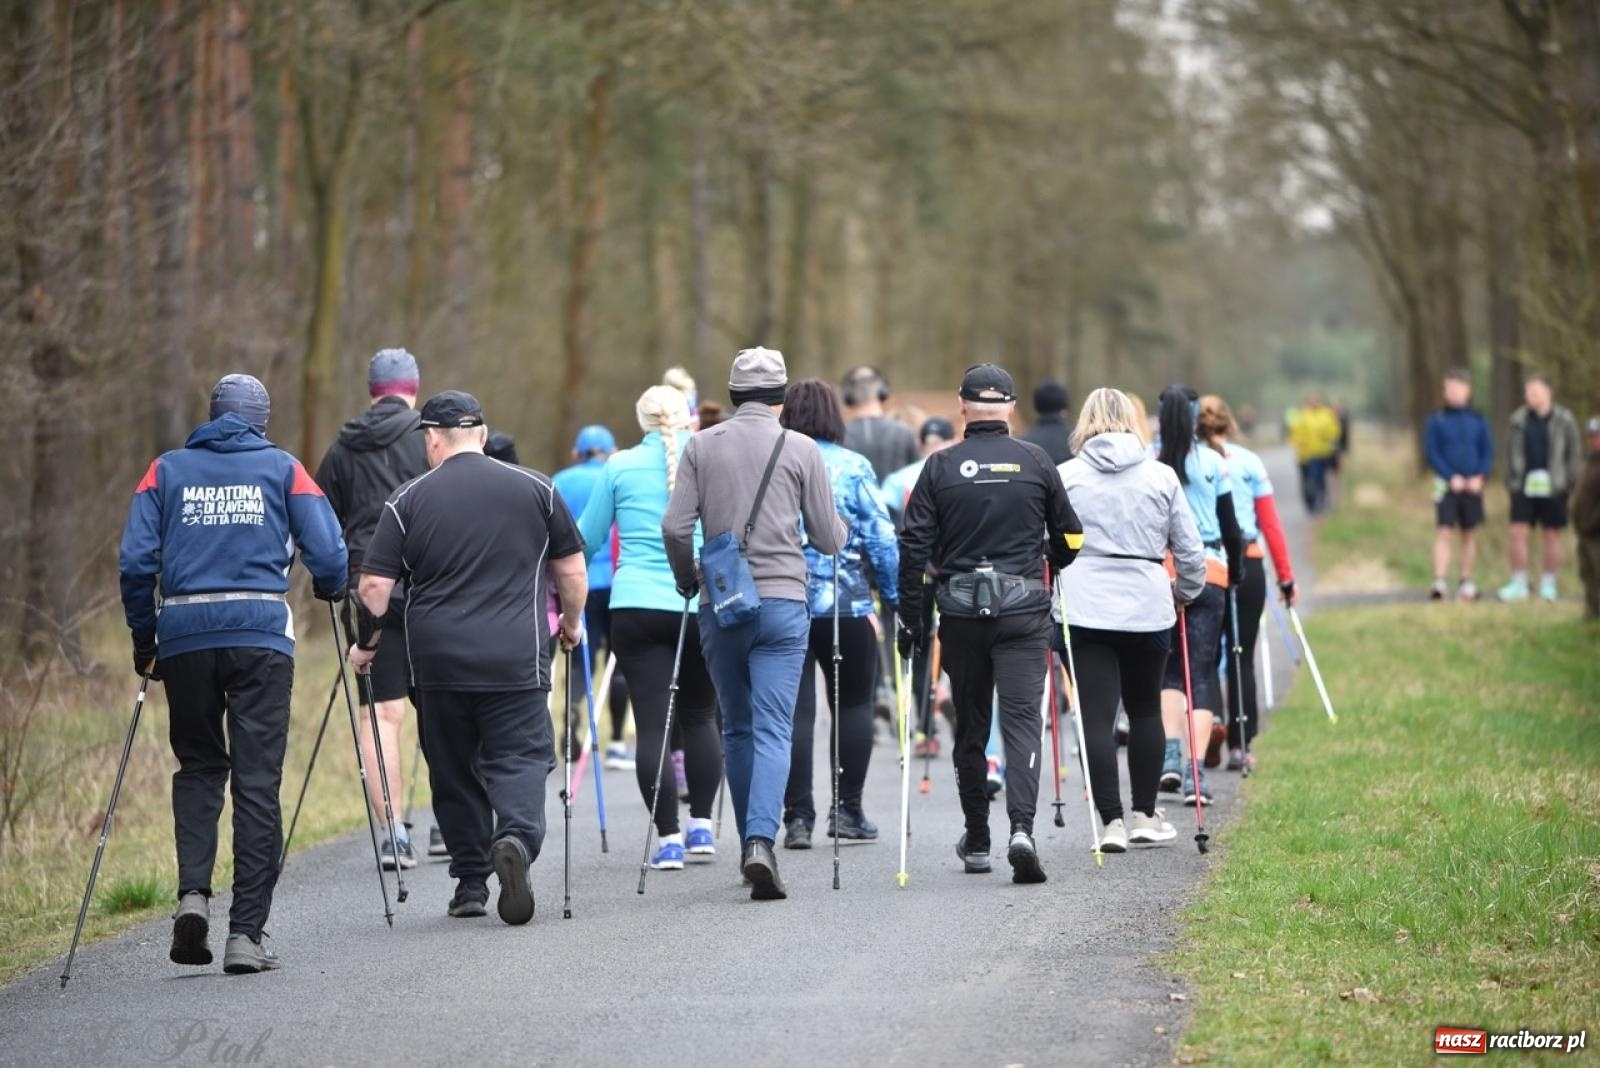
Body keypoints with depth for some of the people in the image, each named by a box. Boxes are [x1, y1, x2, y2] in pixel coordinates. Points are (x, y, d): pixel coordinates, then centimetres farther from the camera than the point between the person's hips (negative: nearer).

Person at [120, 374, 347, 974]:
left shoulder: (168, 470, 12)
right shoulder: (283, 469, 8)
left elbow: (136, 560, 3)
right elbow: (328, 554, 0)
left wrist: (144, 641, 12)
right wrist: (329, 589, 22)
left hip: (185, 636, 2)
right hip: (261, 633, -2)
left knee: (198, 768, 17)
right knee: (258, 781, 1)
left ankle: (193, 891, -5)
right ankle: (247, 933, -4)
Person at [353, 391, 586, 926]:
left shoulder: (409, 500, 1)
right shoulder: (536, 489, 4)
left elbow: (375, 586, -2)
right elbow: (573, 571, 10)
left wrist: (367, 644, 14)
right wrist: (571, 622, 27)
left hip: (438, 660, 1)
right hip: (518, 659, 0)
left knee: (454, 771, 13)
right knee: (519, 758, 0)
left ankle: (470, 880, 15)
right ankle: (518, 837, -28)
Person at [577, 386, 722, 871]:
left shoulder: (620, 467, 1)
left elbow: (585, 539, 9)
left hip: (637, 607, -1)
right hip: (704, 606, 1)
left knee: (652, 722, -1)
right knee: (699, 716, 16)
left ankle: (668, 837, -6)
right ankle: (701, 825, 14)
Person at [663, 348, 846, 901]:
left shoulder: (701, 446, 4)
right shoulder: (801, 450, 0)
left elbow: (675, 527, -2)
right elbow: (829, 539, 3)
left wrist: (688, 581, 15)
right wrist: (837, 527, 26)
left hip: (720, 606, 2)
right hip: (782, 603, -2)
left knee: (737, 727, 16)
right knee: (774, 729, -5)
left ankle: (751, 843, 20)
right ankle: (761, 841, -23)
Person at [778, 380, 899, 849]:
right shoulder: (853, 467, -2)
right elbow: (880, 538, -3)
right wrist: (897, 596, 6)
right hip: (846, 606, -1)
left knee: (794, 710, 2)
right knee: (853, 704, 12)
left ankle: (798, 816, -2)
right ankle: (848, 810, 11)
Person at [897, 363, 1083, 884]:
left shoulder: (942, 467, -1)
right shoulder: (1037, 462, 0)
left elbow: (914, 546, -4)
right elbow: (1069, 539, 7)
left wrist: (910, 619, 1)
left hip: (961, 611, 1)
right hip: (1024, 610, -1)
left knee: (969, 726, 12)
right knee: (1021, 719, -4)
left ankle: (976, 842, 19)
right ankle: (1021, 827, -23)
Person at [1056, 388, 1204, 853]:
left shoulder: (1065, 476, 0)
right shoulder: (1161, 476, 4)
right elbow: (1190, 549, 8)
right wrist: (1186, 593, 24)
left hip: (1084, 607, -2)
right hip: (1148, 607, 2)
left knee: (1097, 716, -1)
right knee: (1146, 710, 17)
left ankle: (1112, 821, -6)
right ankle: (1145, 815, 20)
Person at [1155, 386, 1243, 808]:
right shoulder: (1212, 463, 0)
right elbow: (1231, 527, 5)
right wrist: (1236, 571, 18)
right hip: (1208, 570, 0)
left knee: (1169, 668, 16)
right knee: (1202, 672, 2)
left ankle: (1170, 755, -2)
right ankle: (1195, 774, -7)